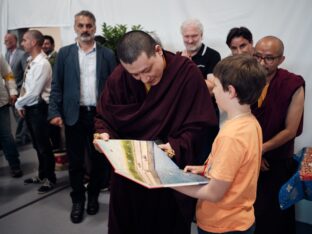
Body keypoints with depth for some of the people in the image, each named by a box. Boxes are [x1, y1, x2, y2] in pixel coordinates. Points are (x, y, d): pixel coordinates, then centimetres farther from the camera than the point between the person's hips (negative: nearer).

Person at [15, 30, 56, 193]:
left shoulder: (42, 64, -20)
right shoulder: (30, 61, 8)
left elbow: (34, 93, -21)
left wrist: (18, 103, -6)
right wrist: (21, 106, 6)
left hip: (38, 109, -9)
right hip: (29, 108, 9)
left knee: (43, 145, 5)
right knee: (37, 145, 20)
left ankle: (50, 179, 22)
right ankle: (41, 175, 36)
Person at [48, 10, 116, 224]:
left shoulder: (107, 55, 3)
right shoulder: (64, 53, 5)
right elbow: (57, 85, 3)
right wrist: (55, 112, -5)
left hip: (100, 115, 0)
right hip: (73, 115, 0)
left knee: (99, 159, 10)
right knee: (75, 161, 9)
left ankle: (93, 196, 31)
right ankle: (78, 200, 26)